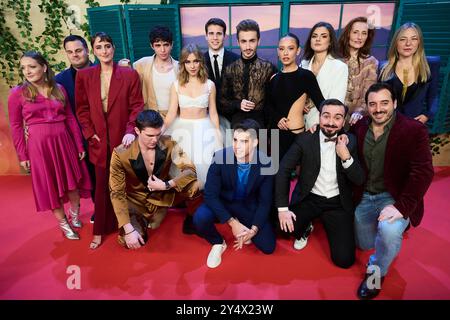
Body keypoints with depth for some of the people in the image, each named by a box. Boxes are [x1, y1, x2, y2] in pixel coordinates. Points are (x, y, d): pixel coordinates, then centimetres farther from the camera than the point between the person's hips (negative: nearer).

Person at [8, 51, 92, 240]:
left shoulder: (59, 89, 4)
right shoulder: (17, 94, -3)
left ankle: (74, 214, 36)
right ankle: (63, 223, 26)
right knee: (50, 185, 9)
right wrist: (22, 156, -2)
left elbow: (70, 118, 5)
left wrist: (79, 145, 4)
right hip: (38, 145, -2)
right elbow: (16, 127, -1)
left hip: (63, 141, 3)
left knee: (73, 180, 11)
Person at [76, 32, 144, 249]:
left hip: (122, 139, -1)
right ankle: (100, 231, 23)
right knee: (102, 186, 8)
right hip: (99, 141, 2)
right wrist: (90, 133, -4)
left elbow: (137, 106, -4)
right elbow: (82, 109, 6)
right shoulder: (84, 76, 4)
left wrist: (130, 131, -16)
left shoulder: (130, 74, -1)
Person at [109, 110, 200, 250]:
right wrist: (128, 229, -28)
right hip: (136, 200, -1)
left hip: (163, 195, 1)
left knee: (194, 185, -26)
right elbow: (117, 194, -20)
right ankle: (141, 222, 11)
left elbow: (190, 171, -18)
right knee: (128, 241, -25)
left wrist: (166, 185, -32)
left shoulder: (168, 143, -17)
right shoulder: (120, 154, -23)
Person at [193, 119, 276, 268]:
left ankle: (245, 230, 20)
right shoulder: (220, 157, -24)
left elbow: (265, 201, -11)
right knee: (200, 218, -30)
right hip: (223, 202, 0)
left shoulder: (265, 163, -20)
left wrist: (253, 230, -23)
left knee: (268, 246, -11)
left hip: (249, 205, 1)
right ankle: (218, 243, 2)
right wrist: (232, 223, -28)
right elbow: (210, 194, -21)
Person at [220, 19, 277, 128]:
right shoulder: (230, 69, 2)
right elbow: (223, 101, 8)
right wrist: (238, 104, -9)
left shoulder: (269, 68, -3)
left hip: (260, 122, -1)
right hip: (237, 122, 1)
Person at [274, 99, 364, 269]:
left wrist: (346, 156, -24)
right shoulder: (305, 139, -9)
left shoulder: (350, 142, -4)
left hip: (338, 203, 1)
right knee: (285, 228, -26)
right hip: (309, 199, 0)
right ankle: (305, 229, 12)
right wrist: (282, 208, -20)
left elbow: (359, 180, -6)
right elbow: (283, 171, -13)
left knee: (344, 259, -11)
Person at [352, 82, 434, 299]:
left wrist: (402, 207, -29)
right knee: (365, 245, 12)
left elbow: (423, 172, -20)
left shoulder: (413, 130, -14)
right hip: (364, 196, 5)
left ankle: (376, 271, -3)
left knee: (389, 230, -34)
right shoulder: (359, 126, -1)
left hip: (394, 196, -4)